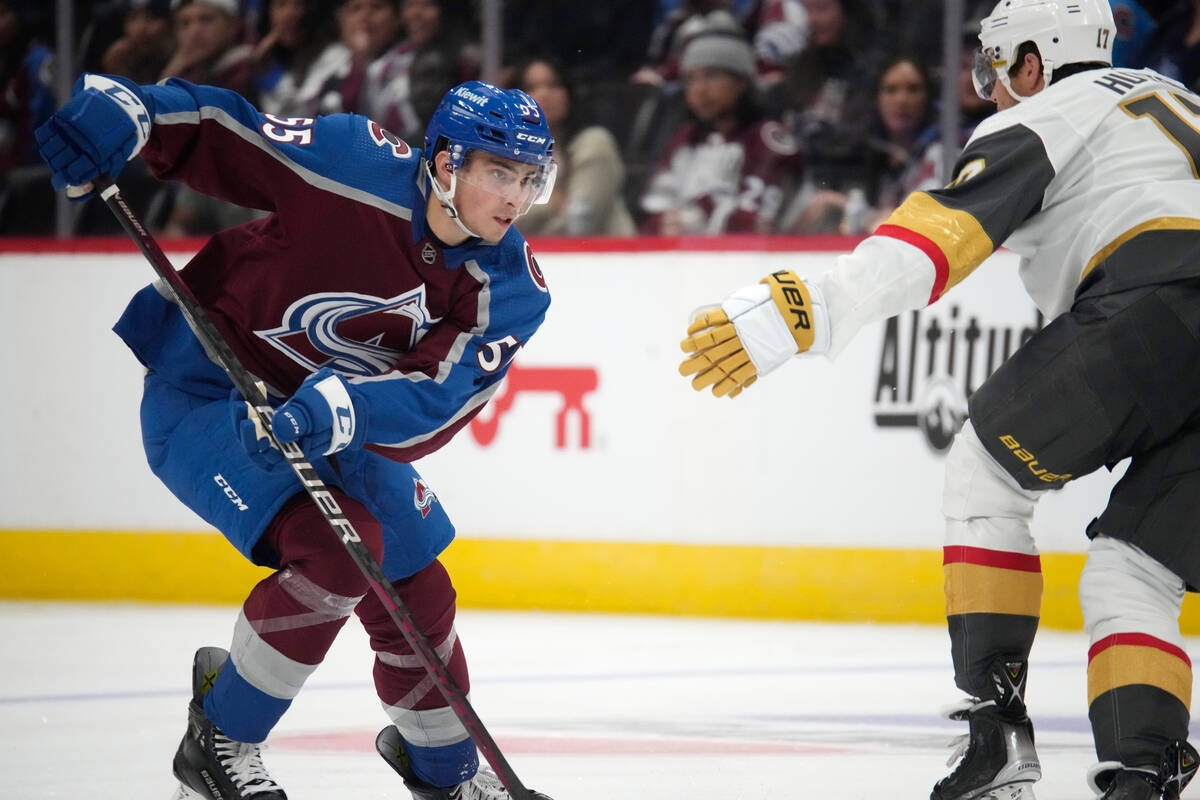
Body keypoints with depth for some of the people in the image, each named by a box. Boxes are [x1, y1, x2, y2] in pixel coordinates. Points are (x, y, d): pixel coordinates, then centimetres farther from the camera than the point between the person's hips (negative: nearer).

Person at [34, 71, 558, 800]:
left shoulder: (510, 286, -13)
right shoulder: (357, 166, -26)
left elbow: (442, 397, -26)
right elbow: (221, 135, -17)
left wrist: (341, 410, -43)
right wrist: (124, 110, -34)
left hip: (326, 423, 6)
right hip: (207, 383, -6)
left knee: (417, 591, 10)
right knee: (335, 549, -25)